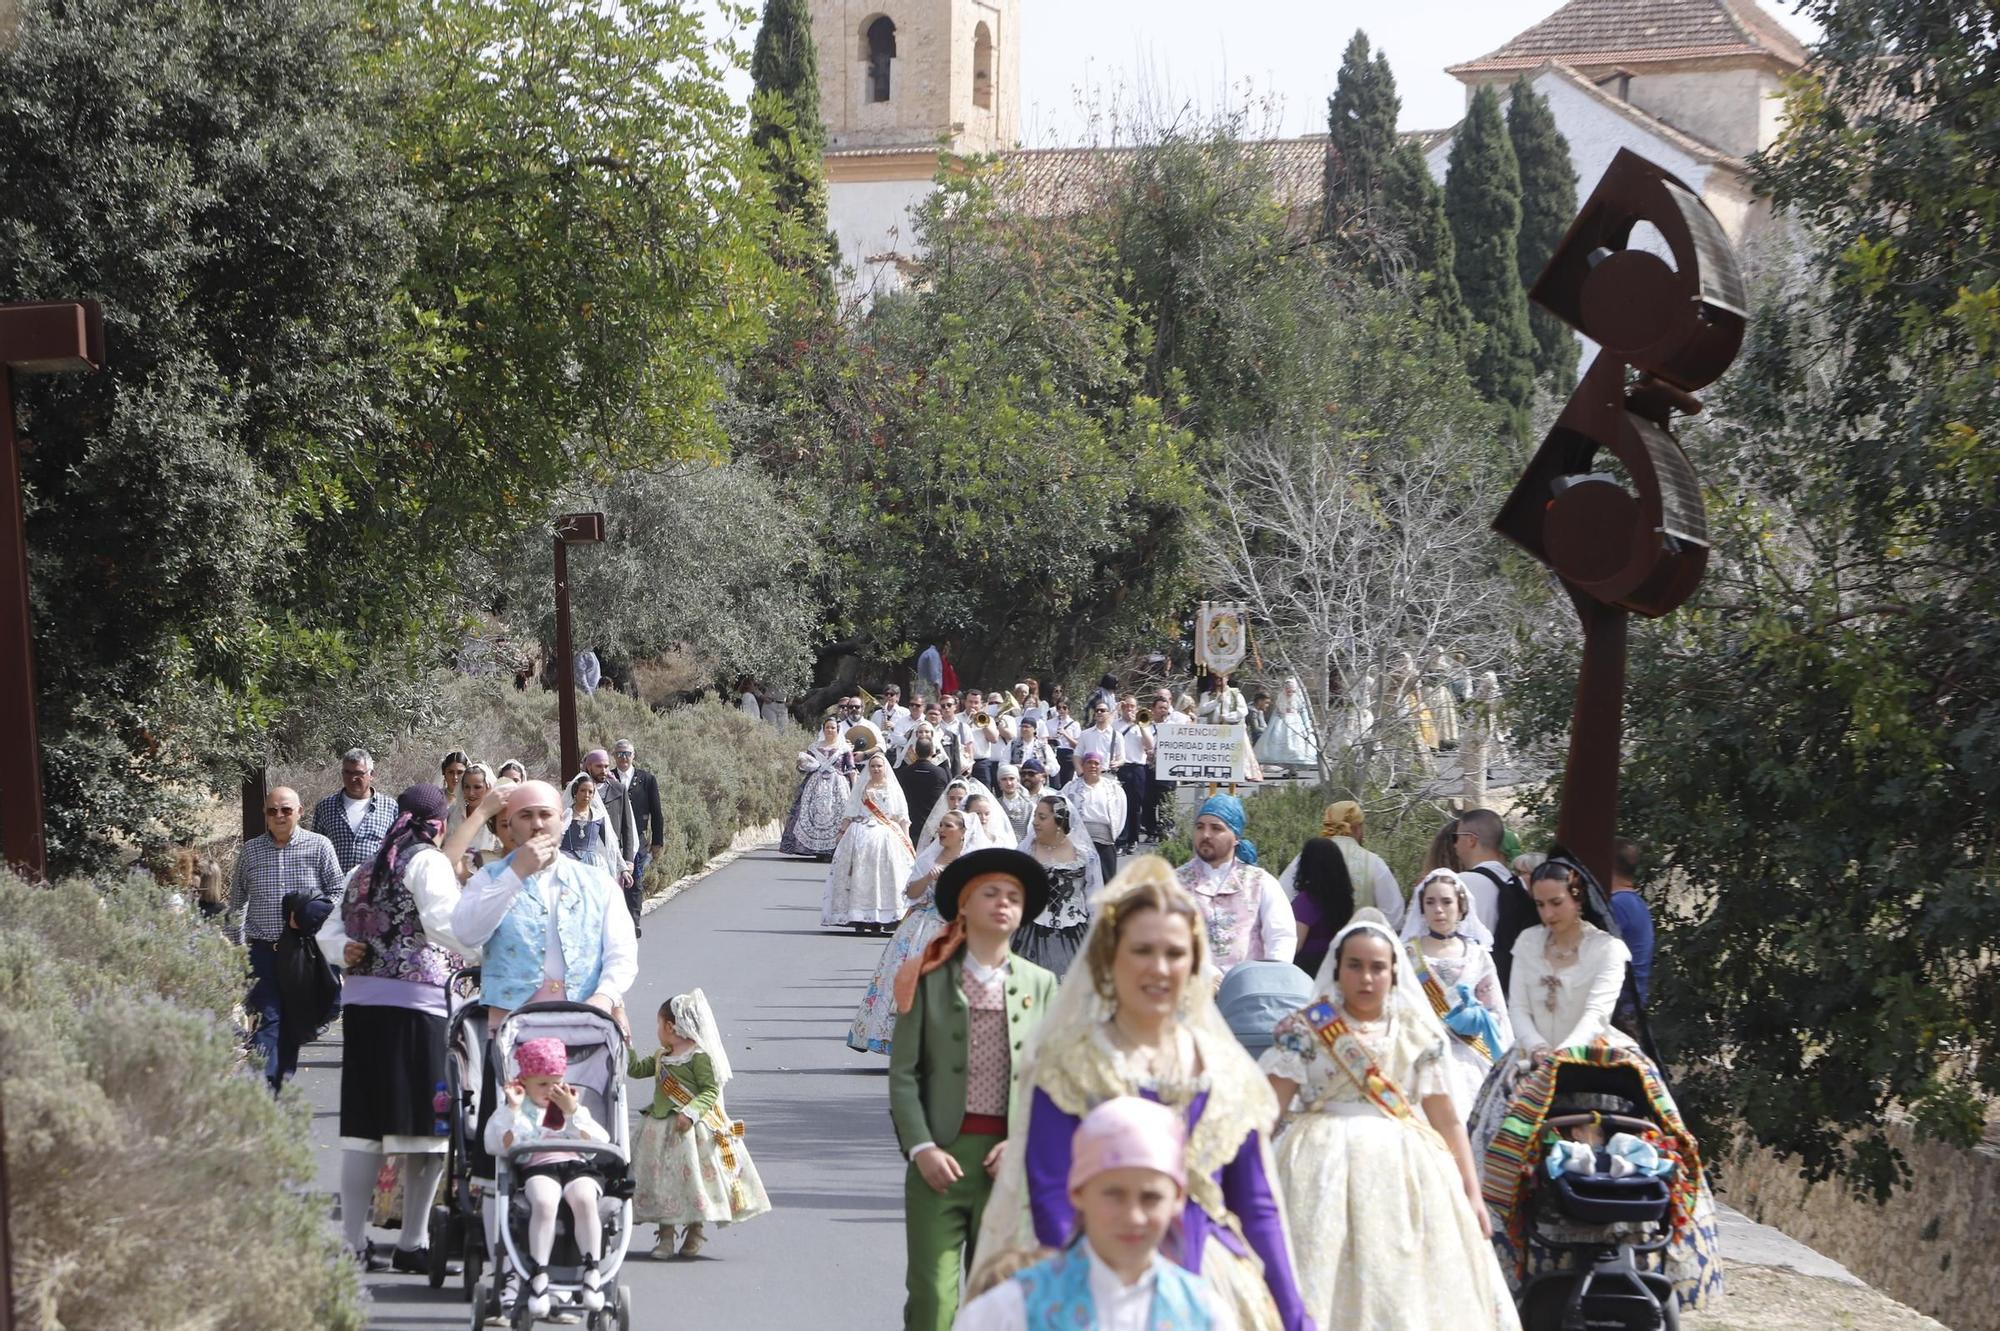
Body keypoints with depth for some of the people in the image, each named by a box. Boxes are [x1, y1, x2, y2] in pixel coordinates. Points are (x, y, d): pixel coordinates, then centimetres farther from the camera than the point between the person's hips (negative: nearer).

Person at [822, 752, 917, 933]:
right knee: (860, 876, -7)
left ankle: (879, 919, -9)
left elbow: (902, 817, 8)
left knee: (884, 876, -9)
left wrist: (906, 840, -1)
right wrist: (842, 832, -1)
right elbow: (849, 814, 11)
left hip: (885, 838, -1)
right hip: (861, 837, 1)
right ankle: (860, 918, -8)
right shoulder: (861, 788, 14)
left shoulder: (893, 789, 11)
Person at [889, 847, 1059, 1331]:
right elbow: (903, 1073, 1)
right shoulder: (930, 978, 4)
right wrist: (921, 1148, -10)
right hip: (940, 1155, -2)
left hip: (1009, 1158, 2)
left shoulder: (1040, 985, 9)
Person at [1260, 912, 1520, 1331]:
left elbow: (1446, 1119, 9)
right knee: (1326, 1288, -9)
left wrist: (1472, 1194, 4)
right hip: (1325, 1166, -2)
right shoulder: (1305, 1030, 3)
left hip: (1405, 1170, 2)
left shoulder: (1418, 1033, 9)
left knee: (1408, 1289, -2)